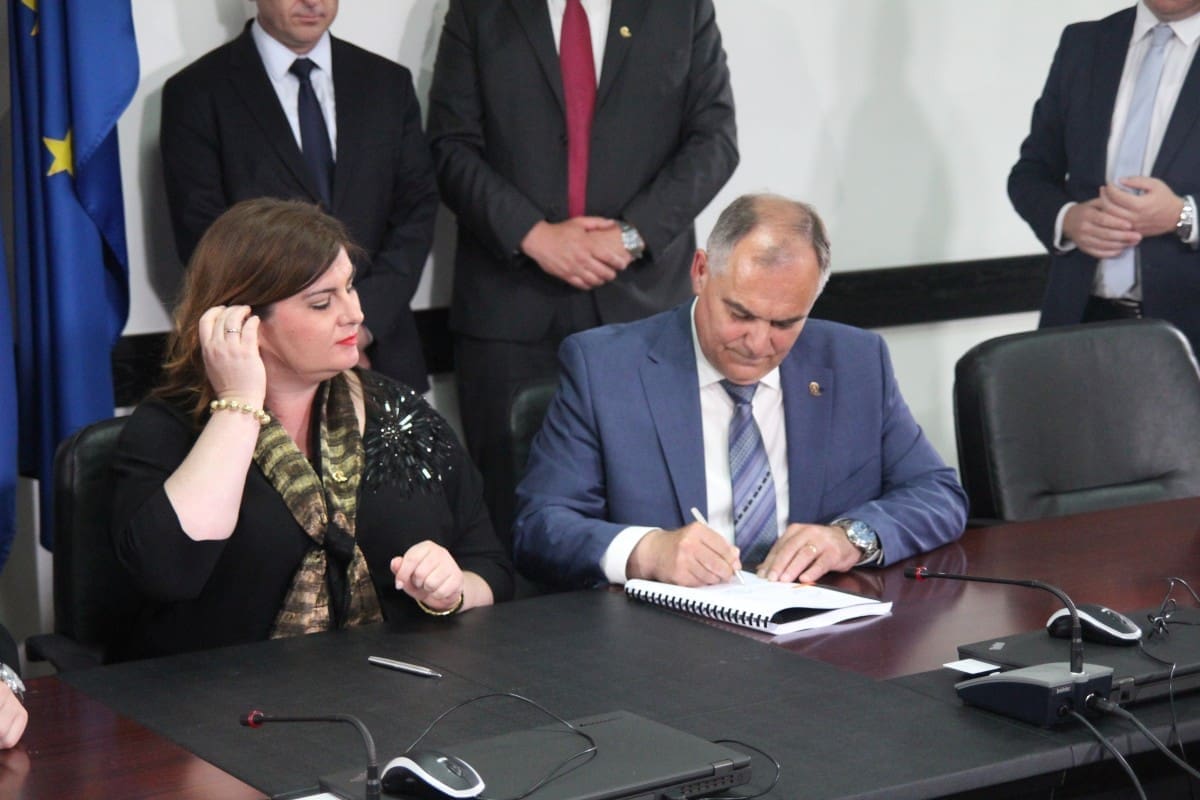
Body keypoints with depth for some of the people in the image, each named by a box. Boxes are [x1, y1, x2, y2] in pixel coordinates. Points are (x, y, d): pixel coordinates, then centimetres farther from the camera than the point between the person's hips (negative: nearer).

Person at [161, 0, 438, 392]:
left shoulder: (389, 83, 11)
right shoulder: (196, 93, 0)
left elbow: (417, 209, 6)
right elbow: (201, 238, -5)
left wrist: (366, 317, -9)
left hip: (381, 353, 3)